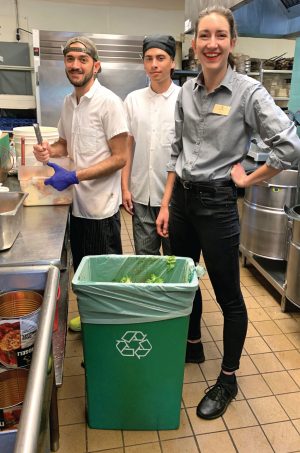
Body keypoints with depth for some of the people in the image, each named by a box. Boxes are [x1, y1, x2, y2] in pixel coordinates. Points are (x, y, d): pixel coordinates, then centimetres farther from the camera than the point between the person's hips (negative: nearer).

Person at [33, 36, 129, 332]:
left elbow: (120, 158, -16)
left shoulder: (108, 102, -13)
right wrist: (49, 150, -2)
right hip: (77, 202, 7)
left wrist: (74, 177, -21)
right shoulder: (68, 102, 10)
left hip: (101, 207, -7)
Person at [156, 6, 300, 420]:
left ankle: (227, 381, 27)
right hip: (181, 198, 6)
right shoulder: (187, 91, 6)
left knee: (228, 295, 7)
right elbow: (177, 151, 10)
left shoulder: (248, 92, -12)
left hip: (217, 202, -6)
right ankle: (193, 346, 44)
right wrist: (167, 204, 7)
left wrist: (249, 179, -10)